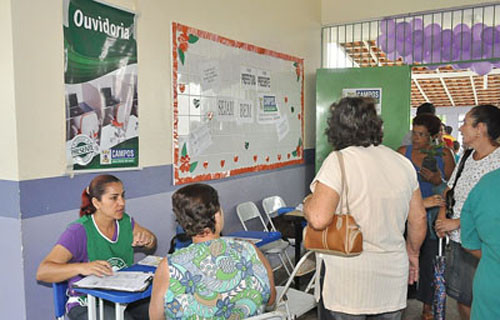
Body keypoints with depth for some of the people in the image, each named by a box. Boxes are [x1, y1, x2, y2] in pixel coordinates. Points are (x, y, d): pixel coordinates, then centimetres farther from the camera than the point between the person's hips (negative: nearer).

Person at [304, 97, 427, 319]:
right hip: (393, 276, 6)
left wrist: (308, 202, -3)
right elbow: (418, 219, 10)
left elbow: (318, 218, -25)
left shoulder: (339, 161, -16)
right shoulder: (403, 163, 4)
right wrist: (413, 253, 26)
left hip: (347, 281, -5)